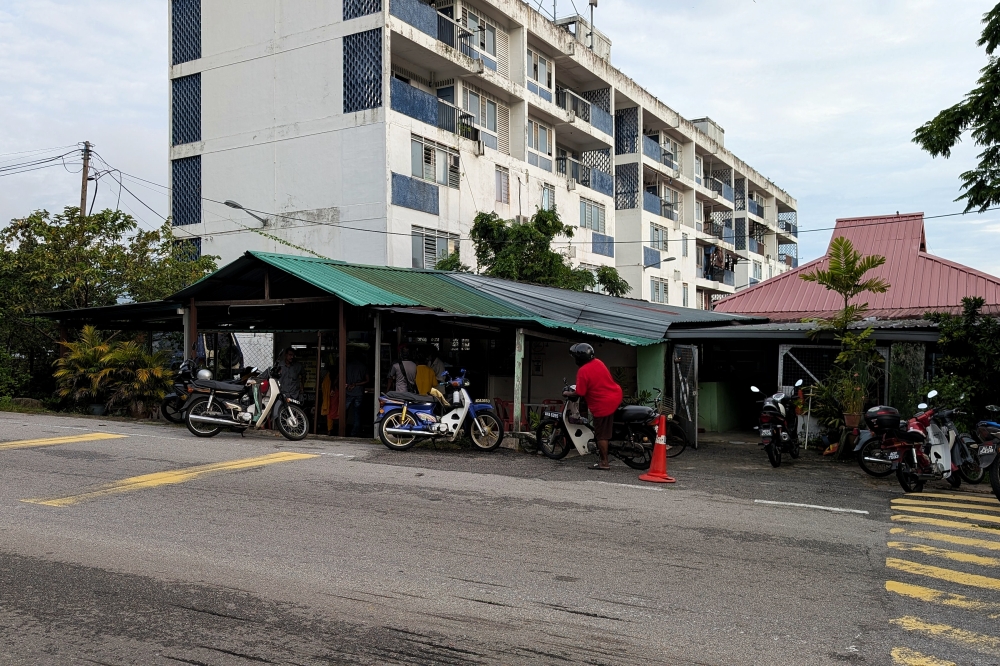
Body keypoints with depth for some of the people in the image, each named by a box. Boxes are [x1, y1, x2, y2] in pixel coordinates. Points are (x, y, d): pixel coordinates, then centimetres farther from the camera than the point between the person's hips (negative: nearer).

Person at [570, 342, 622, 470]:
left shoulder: (583, 371, -18)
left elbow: (580, 393, -16)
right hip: (617, 396, 9)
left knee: (601, 435, 1)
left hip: (603, 405, -8)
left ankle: (604, 462, 8)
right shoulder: (598, 362, 5)